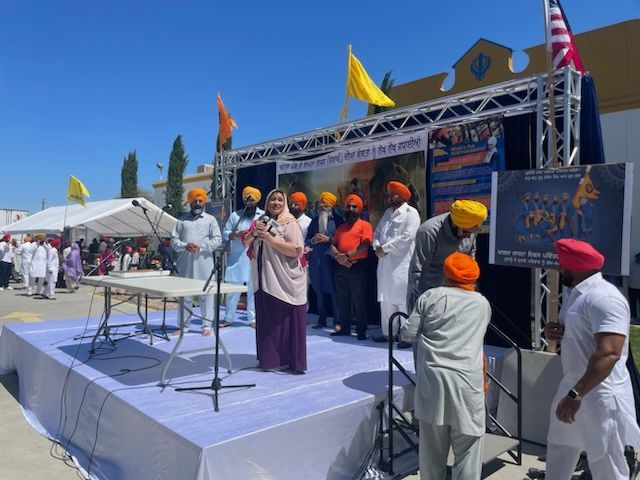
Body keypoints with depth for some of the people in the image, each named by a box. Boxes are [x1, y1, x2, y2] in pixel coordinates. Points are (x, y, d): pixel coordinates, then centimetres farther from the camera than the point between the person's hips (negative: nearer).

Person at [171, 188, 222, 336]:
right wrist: (185, 246, -11)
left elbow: (217, 239, 0)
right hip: (185, 263, 2)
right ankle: (184, 325, 16)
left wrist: (200, 247, -13)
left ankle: (206, 326, 6)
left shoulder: (210, 219, 9)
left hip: (204, 262, -2)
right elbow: (174, 239, 9)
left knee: (206, 293, -2)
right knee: (184, 294, 7)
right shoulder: (182, 219, 15)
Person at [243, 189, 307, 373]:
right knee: (266, 320, 9)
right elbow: (246, 244, 16)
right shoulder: (261, 222, 14)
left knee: (284, 320, -2)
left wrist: (270, 239, -16)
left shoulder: (289, 223, -4)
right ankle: (269, 358, 22)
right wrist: (254, 233, -5)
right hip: (264, 280, 6)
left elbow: (297, 250, -15)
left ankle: (286, 360, 9)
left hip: (284, 280, -6)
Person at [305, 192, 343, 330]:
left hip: (331, 259, -5)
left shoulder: (337, 220, 0)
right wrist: (313, 241, -6)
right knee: (318, 290, 9)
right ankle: (321, 320, 19)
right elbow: (307, 240, 15)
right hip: (316, 259, 5)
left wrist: (328, 239, -14)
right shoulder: (315, 220, 14)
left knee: (334, 290, -4)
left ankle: (337, 321, 5)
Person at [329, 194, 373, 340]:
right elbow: (333, 245, 13)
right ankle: (344, 327, 23)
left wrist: (347, 255, -16)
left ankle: (361, 330, 6)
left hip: (358, 266, -6)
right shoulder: (340, 227, 19)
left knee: (359, 300, -2)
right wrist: (338, 256, -8)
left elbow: (365, 246, -12)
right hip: (341, 267, 6)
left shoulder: (364, 225, 0)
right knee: (342, 300, 12)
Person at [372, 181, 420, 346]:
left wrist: (384, 248, -13)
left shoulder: (411, 213, -5)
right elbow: (377, 232, 16)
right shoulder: (388, 212, 18)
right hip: (385, 263, 7)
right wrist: (377, 246, -6)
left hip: (402, 264, -7)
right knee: (386, 300, 12)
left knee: (404, 301, -3)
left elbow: (407, 237, -17)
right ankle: (388, 332, 23)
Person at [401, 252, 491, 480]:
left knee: (432, 445, 13)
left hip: (432, 377, 0)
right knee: (467, 447, 8)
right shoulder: (483, 304, 13)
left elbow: (408, 334, 7)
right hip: (467, 379, 0)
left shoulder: (430, 296, 8)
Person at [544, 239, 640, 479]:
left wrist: (576, 394, -33)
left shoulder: (603, 297, -22)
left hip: (600, 396, -9)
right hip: (573, 388, 9)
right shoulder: (574, 292, 10)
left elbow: (609, 353, -31)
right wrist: (554, 332, 0)